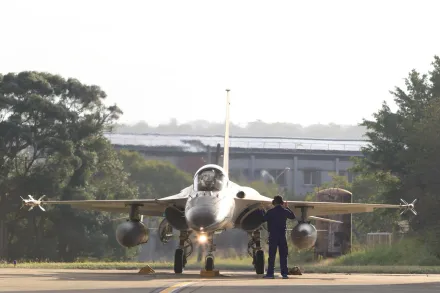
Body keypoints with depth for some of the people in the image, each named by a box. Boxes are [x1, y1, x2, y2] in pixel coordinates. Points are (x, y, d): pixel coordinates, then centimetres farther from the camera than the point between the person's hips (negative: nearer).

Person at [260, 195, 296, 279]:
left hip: (273, 235, -2)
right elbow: (293, 217, 21)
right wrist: (287, 207, 29)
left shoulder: (270, 212, -7)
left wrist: (262, 212, 19)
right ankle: (284, 273, 3)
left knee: (272, 255, -1)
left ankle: (270, 273, -4)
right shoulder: (285, 211, 2)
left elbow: (263, 219, 2)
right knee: (283, 255, 5)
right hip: (282, 235, 2)